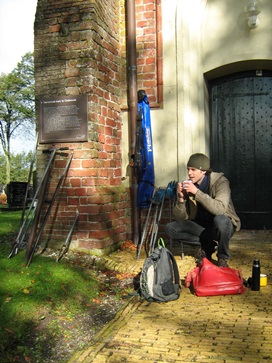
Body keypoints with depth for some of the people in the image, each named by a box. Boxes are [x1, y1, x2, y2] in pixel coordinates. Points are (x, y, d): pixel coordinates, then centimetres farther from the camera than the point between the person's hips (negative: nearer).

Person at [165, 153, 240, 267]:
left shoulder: (220, 181, -17)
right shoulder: (188, 185, -7)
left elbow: (220, 209, -35)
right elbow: (179, 218, -8)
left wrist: (197, 192, -38)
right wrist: (181, 198, -25)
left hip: (224, 224, -4)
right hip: (200, 225, 4)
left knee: (220, 220, -39)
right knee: (170, 228, -16)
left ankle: (223, 258, -12)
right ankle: (208, 244, -7)